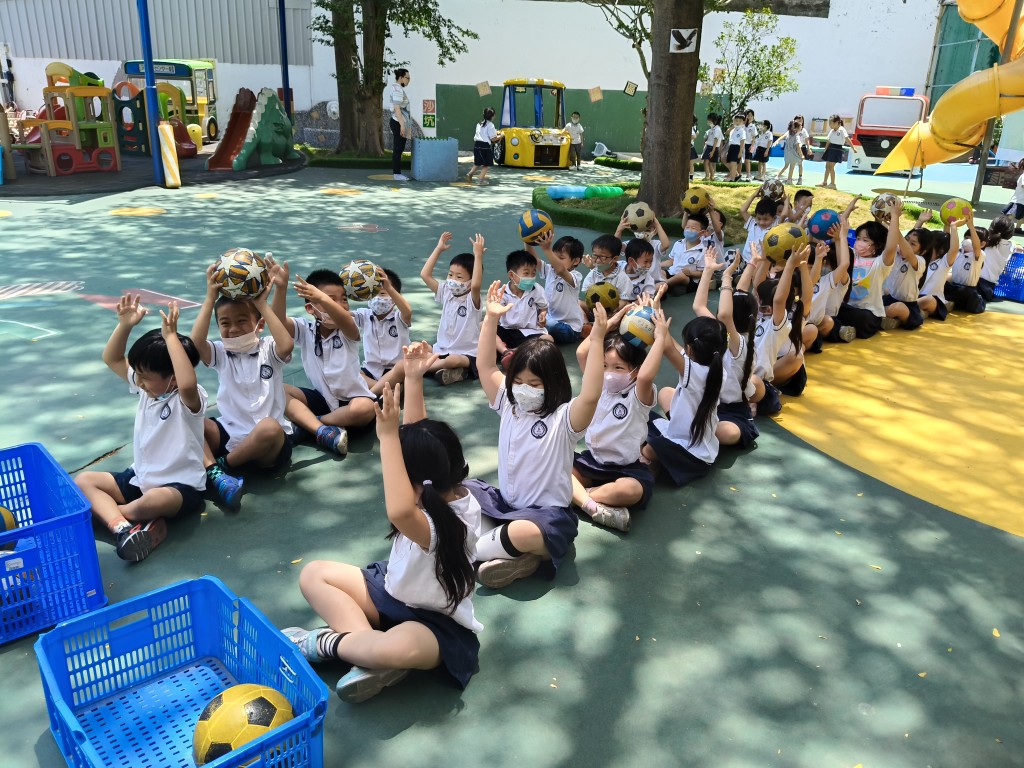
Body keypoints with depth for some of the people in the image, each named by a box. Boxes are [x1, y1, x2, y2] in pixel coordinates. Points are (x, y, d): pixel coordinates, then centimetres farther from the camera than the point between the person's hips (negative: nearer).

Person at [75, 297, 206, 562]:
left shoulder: (189, 399, -19)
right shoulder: (147, 387, 5)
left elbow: (187, 384, -45)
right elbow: (112, 359, 9)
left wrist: (171, 336, -40)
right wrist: (125, 325, -8)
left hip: (181, 487, -9)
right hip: (139, 478, 9)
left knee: (153, 502, -40)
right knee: (83, 481, -4)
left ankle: (104, 511, -7)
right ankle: (124, 528, -27)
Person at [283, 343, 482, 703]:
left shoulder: (442, 526, -34)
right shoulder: (448, 486, -10)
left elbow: (399, 511, -56)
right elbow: (417, 434, -3)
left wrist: (387, 437, -53)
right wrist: (414, 377, -10)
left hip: (435, 624, -9)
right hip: (393, 588, 9)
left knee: (398, 648, -43)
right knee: (313, 573, -1)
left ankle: (326, 643, -14)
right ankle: (363, 641, -14)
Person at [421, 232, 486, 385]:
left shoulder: (472, 299, -10)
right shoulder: (446, 293, 7)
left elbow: (476, 285, -34)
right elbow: (425, 275, 0)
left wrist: (478, 255, -34)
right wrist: (439, 249, 0)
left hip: (467, 354, -6)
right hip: (442, 350, 6)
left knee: (453, 360, -38)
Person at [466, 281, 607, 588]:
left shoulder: (564, 418, -14)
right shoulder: (508, 404, 3)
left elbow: (591, 396, -34)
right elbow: (485, 366, 0)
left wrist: (597, 340, -39)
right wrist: (491, 318, -8)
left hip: (547, 513, -7)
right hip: (503, 503, 7)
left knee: (525, 533, -41)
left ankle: (473, 548, -11)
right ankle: (505, 546, -19)